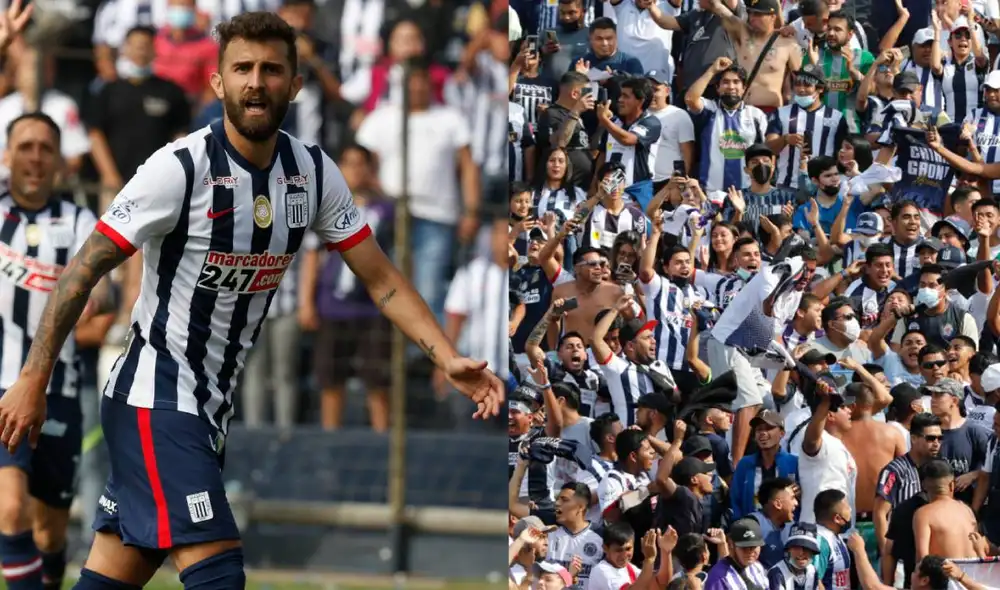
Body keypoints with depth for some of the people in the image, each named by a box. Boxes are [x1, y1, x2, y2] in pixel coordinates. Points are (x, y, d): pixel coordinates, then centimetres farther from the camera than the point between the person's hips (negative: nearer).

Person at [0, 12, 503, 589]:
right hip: (157, 396, -7)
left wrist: (449, 360, -4)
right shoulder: (180, 168, -17)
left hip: (212, 405, 7)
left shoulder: (314, 173, 1)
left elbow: (380, 277, 8)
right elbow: (86, 269, -13)